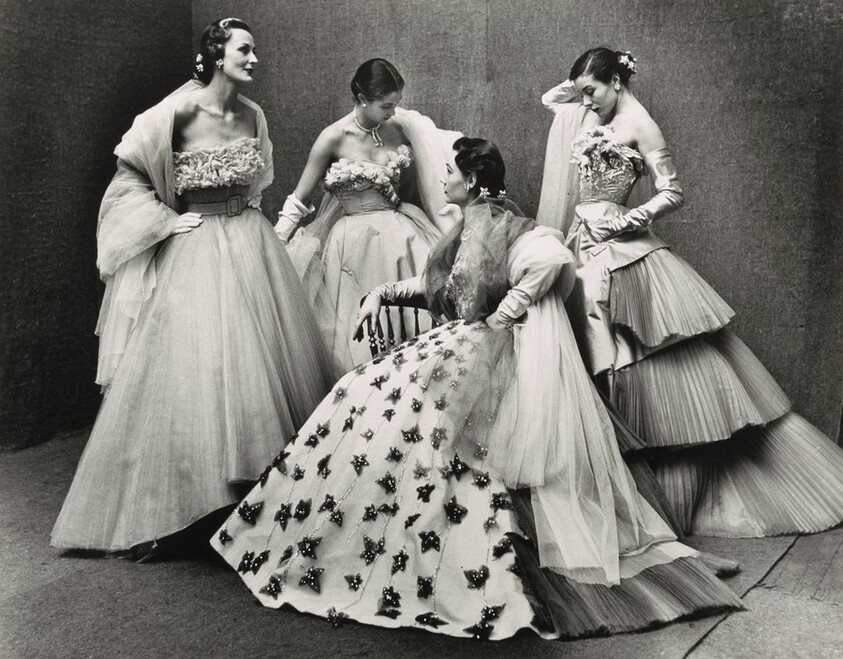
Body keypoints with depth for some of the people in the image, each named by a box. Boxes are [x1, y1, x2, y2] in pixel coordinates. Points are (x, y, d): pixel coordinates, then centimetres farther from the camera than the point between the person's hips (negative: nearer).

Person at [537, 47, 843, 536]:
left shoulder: (639, 125, -8)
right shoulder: (587, 117, 12)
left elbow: (673, 194, -10)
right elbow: (548, 98, 32)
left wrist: (622, 222, -14)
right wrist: (579, 87, 15)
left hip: (624, 253, -8)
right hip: (585, 249, 8)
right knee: (597, 364, 9)